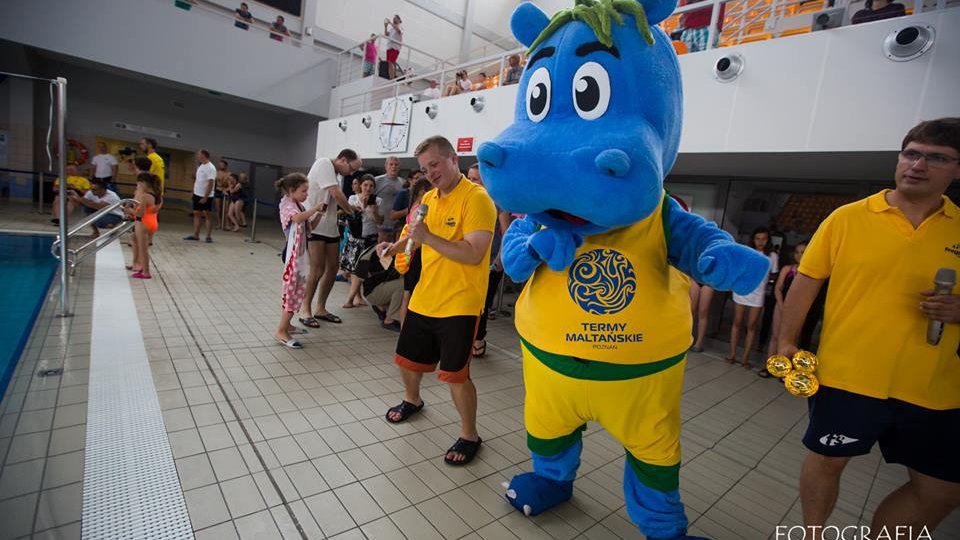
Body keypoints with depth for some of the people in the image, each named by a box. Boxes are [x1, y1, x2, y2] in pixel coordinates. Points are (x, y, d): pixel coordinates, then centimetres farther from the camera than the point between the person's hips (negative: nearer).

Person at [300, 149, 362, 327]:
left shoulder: (334, 173, 17)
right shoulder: (324, 163, -9)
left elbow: (335, 201, 7)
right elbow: (337, 194, -19)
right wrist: (351, 211, -7)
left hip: (330, 227, 9)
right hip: (315, 225, -9)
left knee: (332, 268, 9)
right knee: (318, 269, -9)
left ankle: (320, 309, 21)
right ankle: (305, 310, 8)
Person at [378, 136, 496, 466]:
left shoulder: (477, 198, -15)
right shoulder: (428, 198, 9)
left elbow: (474, 254, -24)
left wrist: (429, 237, -26)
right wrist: (395, 247, 6)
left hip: (459, 304, -8)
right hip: (423, 299, 8)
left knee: (455, 374, -2)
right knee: (407, 360, 20)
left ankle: (469, 436, 21)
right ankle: (412, 400, 51)